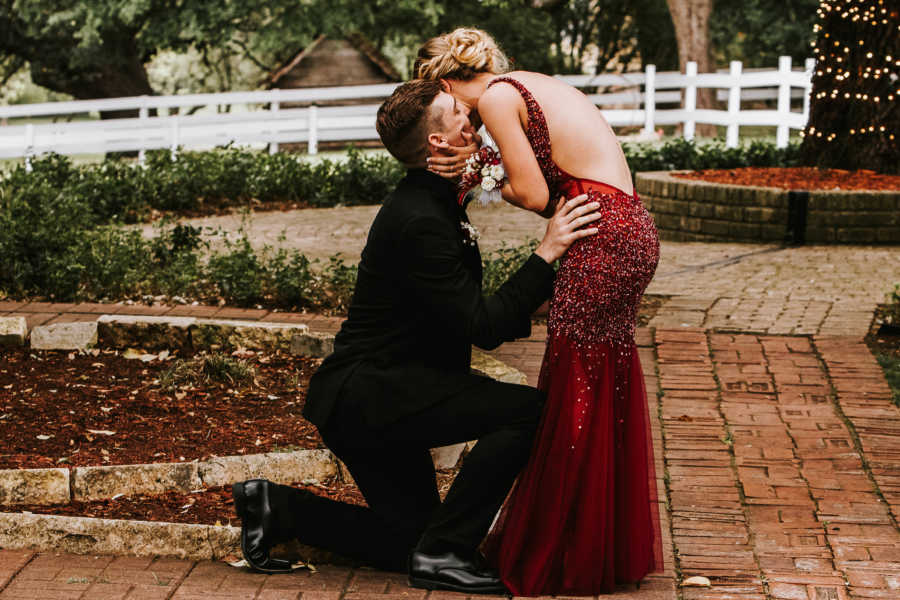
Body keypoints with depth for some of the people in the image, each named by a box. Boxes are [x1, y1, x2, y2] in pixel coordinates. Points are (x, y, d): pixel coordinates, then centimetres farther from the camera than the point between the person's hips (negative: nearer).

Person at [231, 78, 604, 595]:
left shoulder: (437, 204, 11)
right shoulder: (419, 222, -21)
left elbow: (470, 317, 20)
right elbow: (482, 328, -23)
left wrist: (529, 309, 5)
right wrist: (546, 255, -23)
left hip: (372, 397, 10)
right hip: (364, 395, -10)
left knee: (407, 544, 14)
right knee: (529, 410, -21)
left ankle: (277, 508, 15)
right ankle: (444, 551, -13)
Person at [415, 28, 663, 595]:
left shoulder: (495, 96, -7)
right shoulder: (533, 86, 21)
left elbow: (535, 195, -11)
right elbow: (551, 174, 12)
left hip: (601, 241, -9)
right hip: (634, 232, 9)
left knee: (572, 398, 1)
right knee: (607, 396, 18)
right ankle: (614, 546, 30)